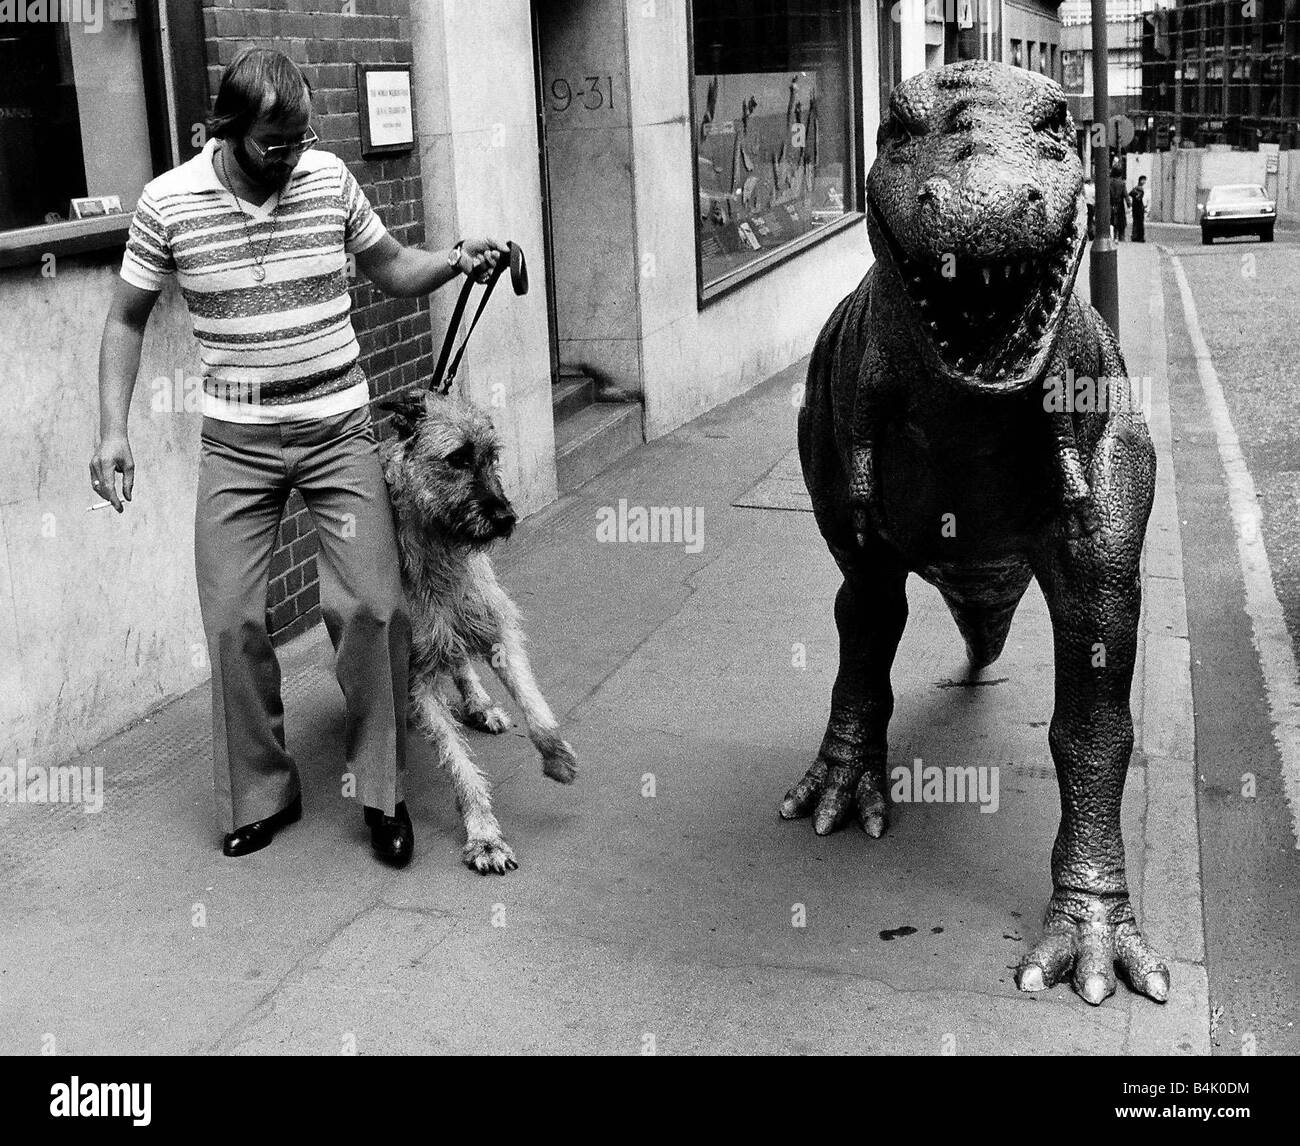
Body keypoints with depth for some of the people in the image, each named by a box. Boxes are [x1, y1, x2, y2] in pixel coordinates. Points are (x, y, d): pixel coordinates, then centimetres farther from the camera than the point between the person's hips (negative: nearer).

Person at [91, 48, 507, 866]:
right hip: (237, 442, 0)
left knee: (372, 606, -6)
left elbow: (391, 268, 11)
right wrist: (114, 429, -5)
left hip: (340, 429, 0)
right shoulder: (167, 203, -7)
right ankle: (261, 795, 19)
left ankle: (383, 791, 11)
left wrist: (455, 263, -9)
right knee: (233, 621, 0)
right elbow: (128, 319, 5)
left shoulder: (330, 177, -4)